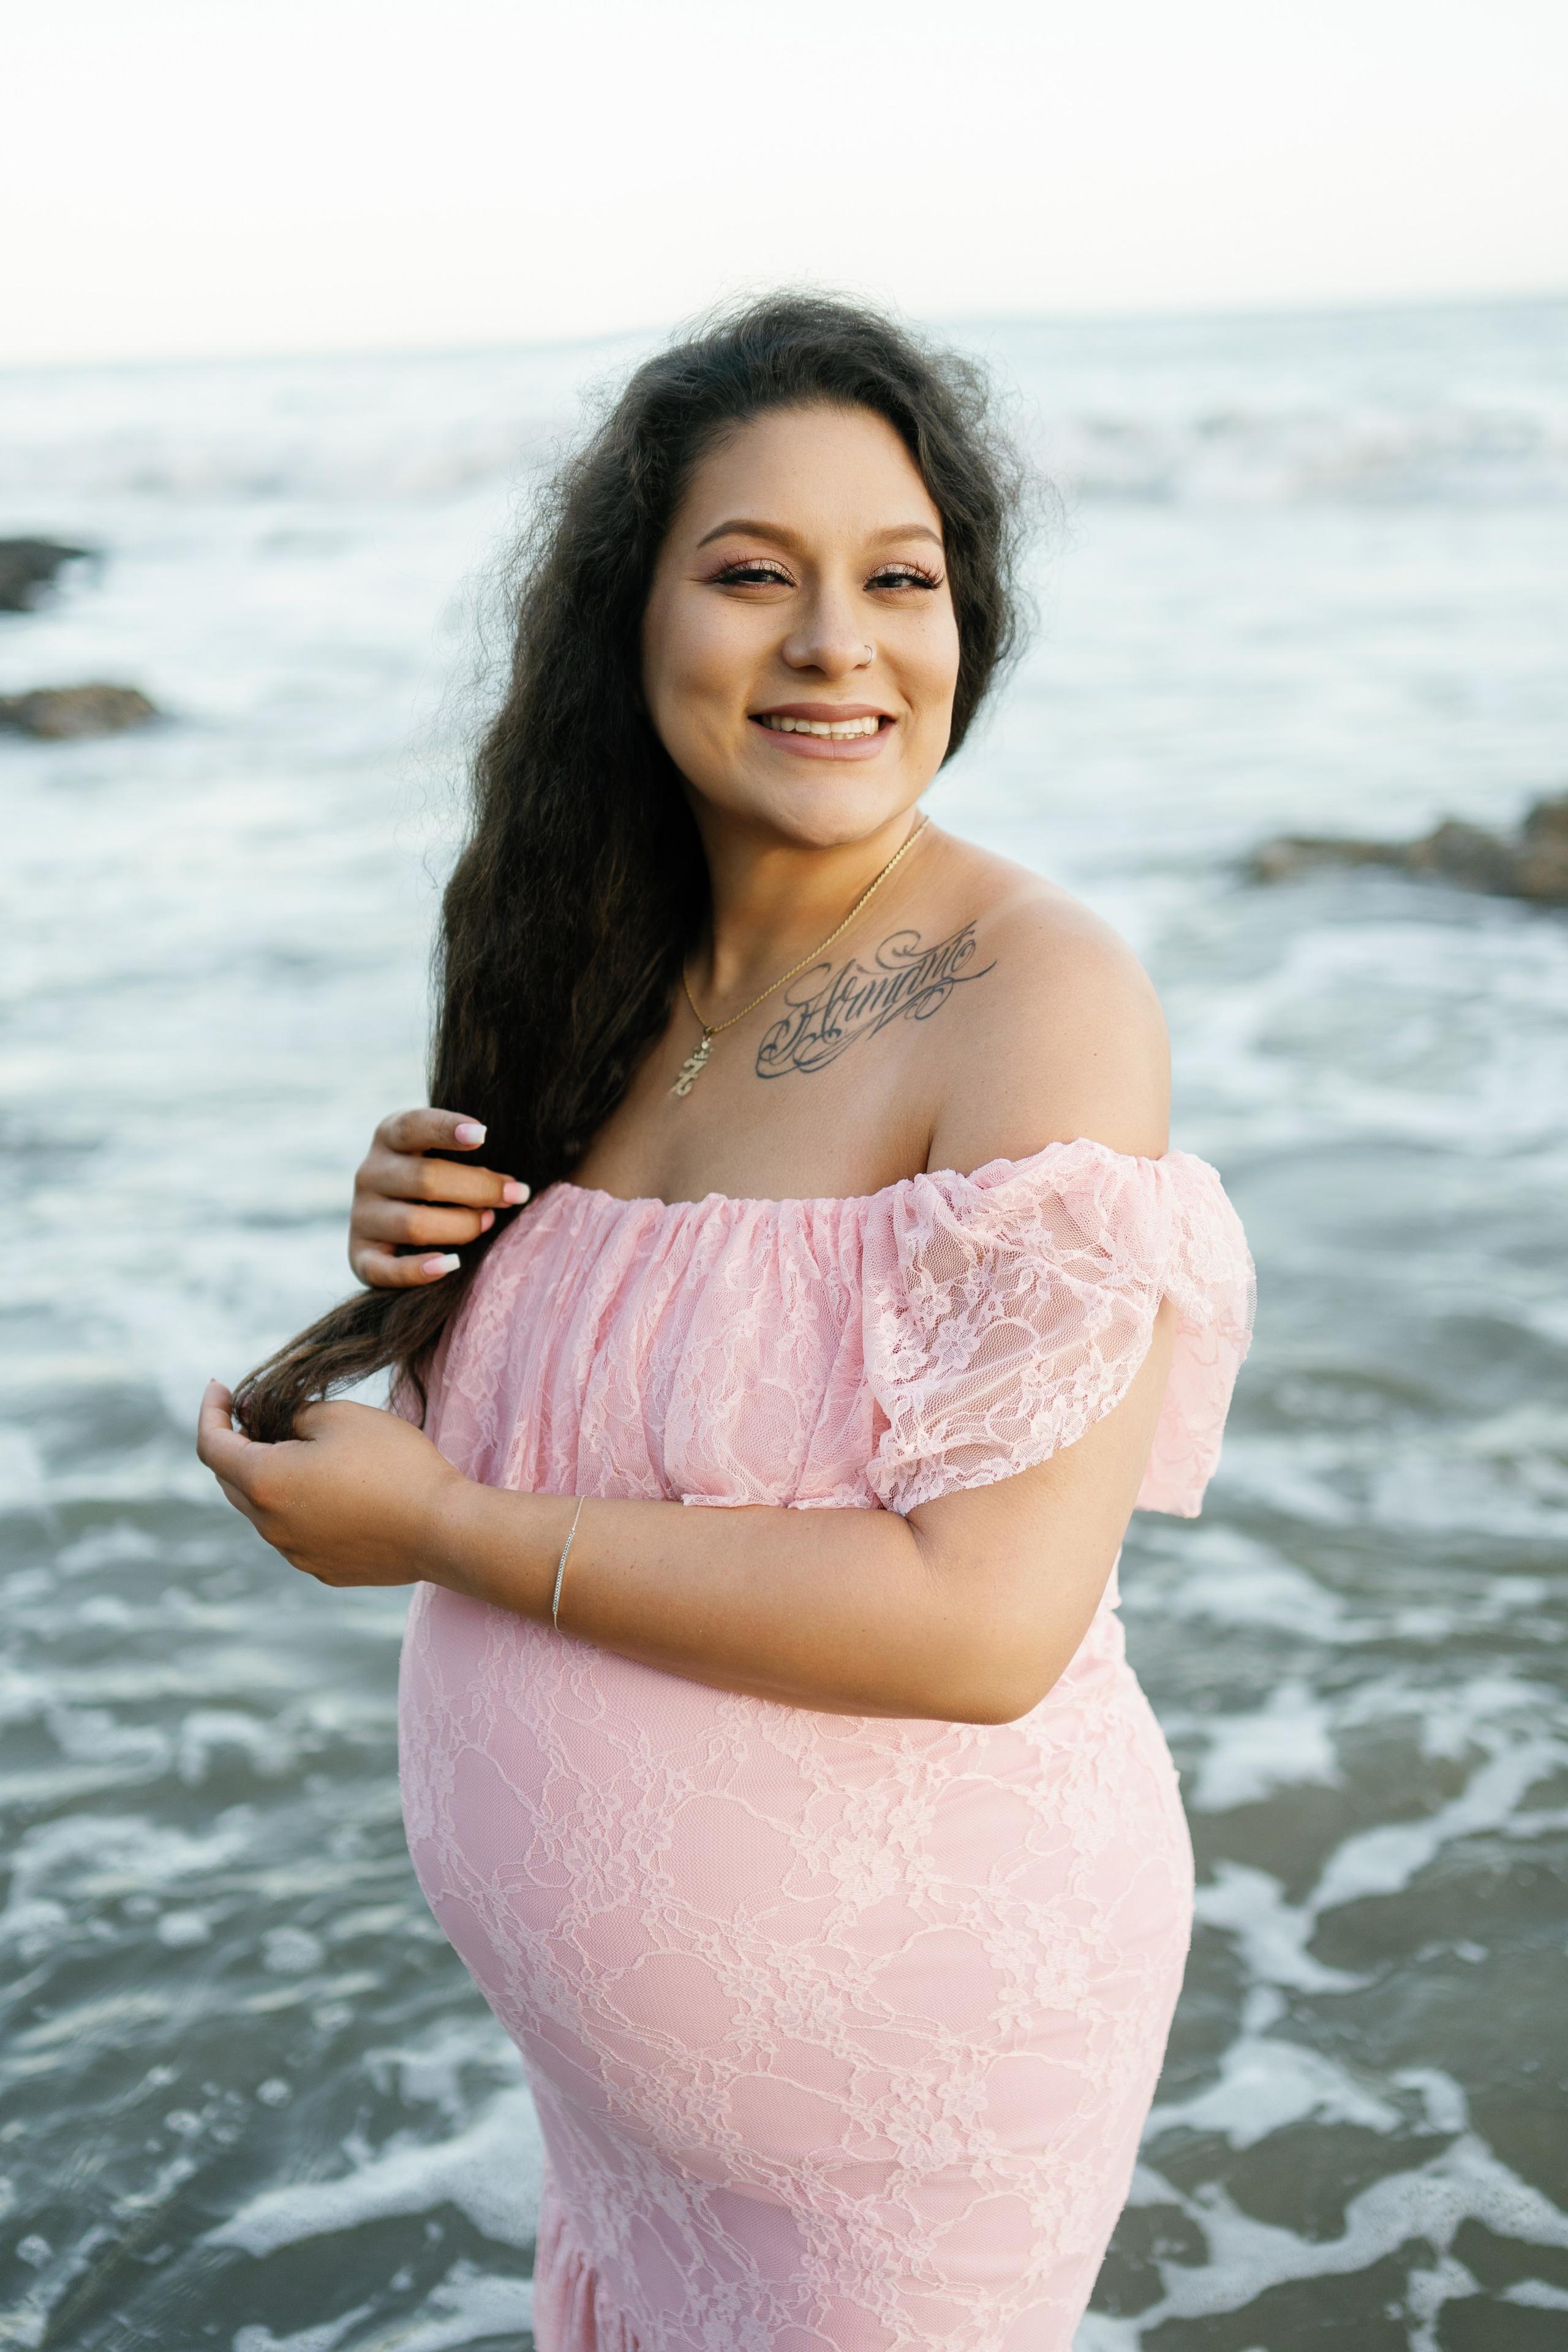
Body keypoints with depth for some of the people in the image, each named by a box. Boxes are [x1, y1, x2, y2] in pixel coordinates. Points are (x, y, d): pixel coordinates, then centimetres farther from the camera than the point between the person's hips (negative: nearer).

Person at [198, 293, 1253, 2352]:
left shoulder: (1042, 1001, -22)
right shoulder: (621, 977, -1)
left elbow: (986, 1619, -30)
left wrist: (442, 1526, -23)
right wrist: (428, 1283, -12)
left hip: (913, 2015, -6)